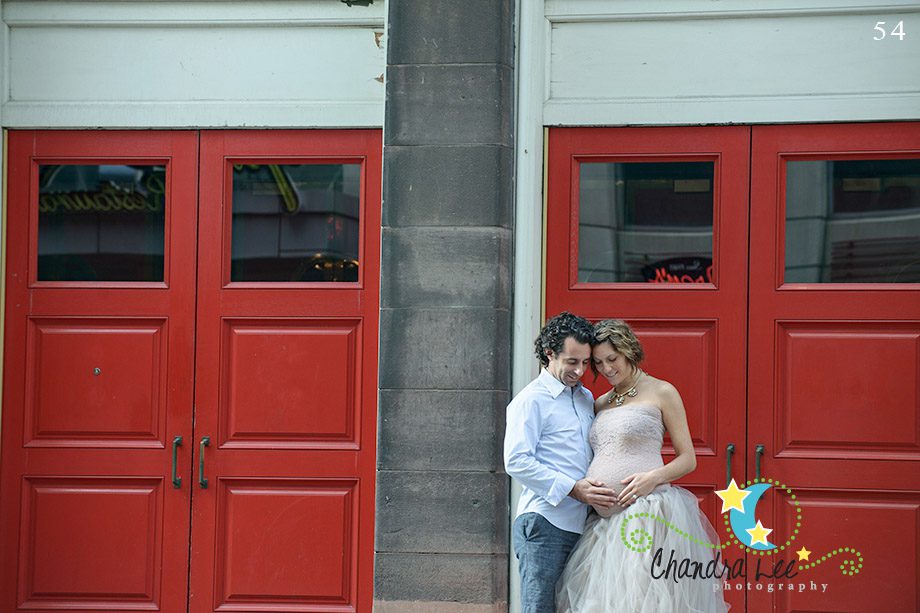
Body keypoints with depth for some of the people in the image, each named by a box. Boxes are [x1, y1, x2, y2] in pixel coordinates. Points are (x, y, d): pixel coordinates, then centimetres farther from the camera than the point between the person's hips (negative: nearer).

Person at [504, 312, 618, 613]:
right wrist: (573, 488, -18)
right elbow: (517, 462, -14)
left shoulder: (587, 398, 20)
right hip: (545, 523, -7)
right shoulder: (531, 400, -4)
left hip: (581, 525, 7)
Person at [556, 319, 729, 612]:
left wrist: (654, 477, -16)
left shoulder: (660, 392, 4)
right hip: (603, 521, 6)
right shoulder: (600, 404, 20)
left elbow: (688, 459, 2)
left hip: (645, 514, -6)